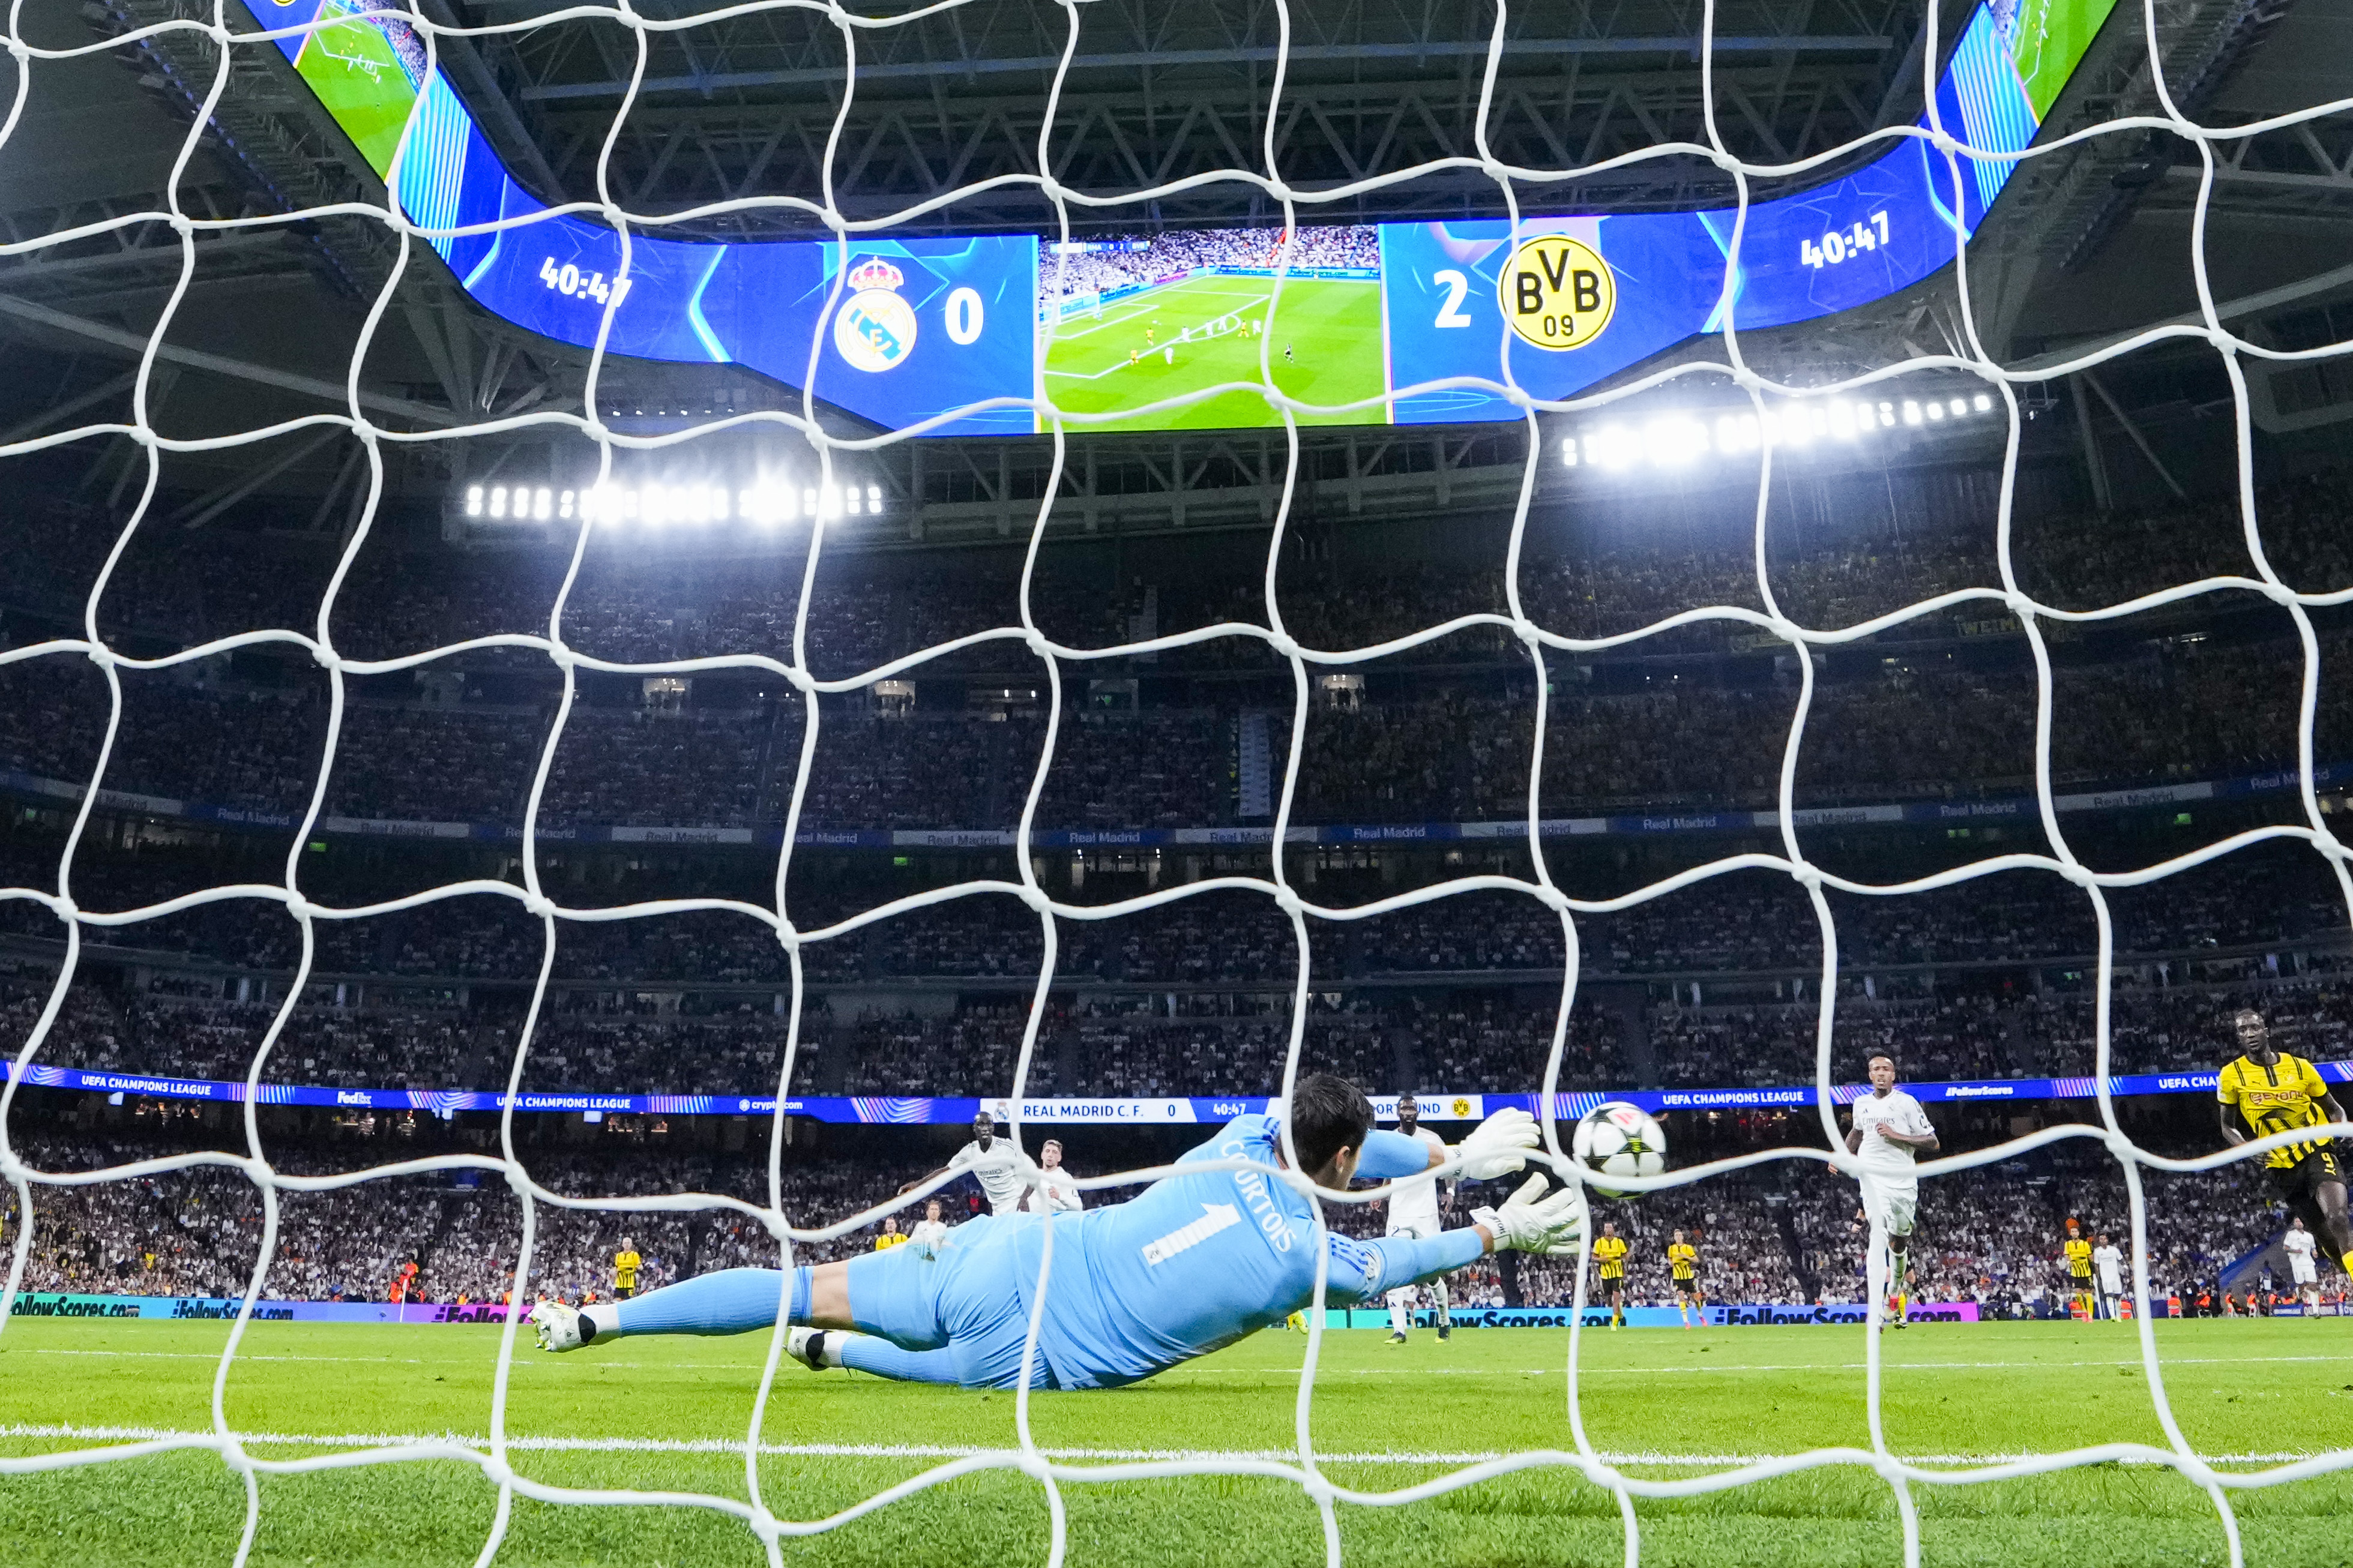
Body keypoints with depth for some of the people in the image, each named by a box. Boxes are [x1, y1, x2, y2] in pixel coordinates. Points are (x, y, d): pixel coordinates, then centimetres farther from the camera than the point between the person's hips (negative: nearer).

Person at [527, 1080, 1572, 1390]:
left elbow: (1326, 1142, 23)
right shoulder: (1308, 1258, -9)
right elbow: (1397, 1265, 11)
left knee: (814, 1289, 11)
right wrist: (1503, 1229, 24)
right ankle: (834, 1352, 18)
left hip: (1009, 1251, 4)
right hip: (1033, 1352, -4)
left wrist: (1453, 1158, 28)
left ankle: (594, 1319, 8)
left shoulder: (1240, 1145, 3)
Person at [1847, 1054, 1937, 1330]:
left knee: (1899, 1243, 10)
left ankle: (1896, 1294, 38)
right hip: (1873, 1179, 1)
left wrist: (1897, 1135, -15)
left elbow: (1933, 1143, -5)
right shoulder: (1861, 1104, 11)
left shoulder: (1907, 1103, -1)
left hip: (1903, 1182, -1)